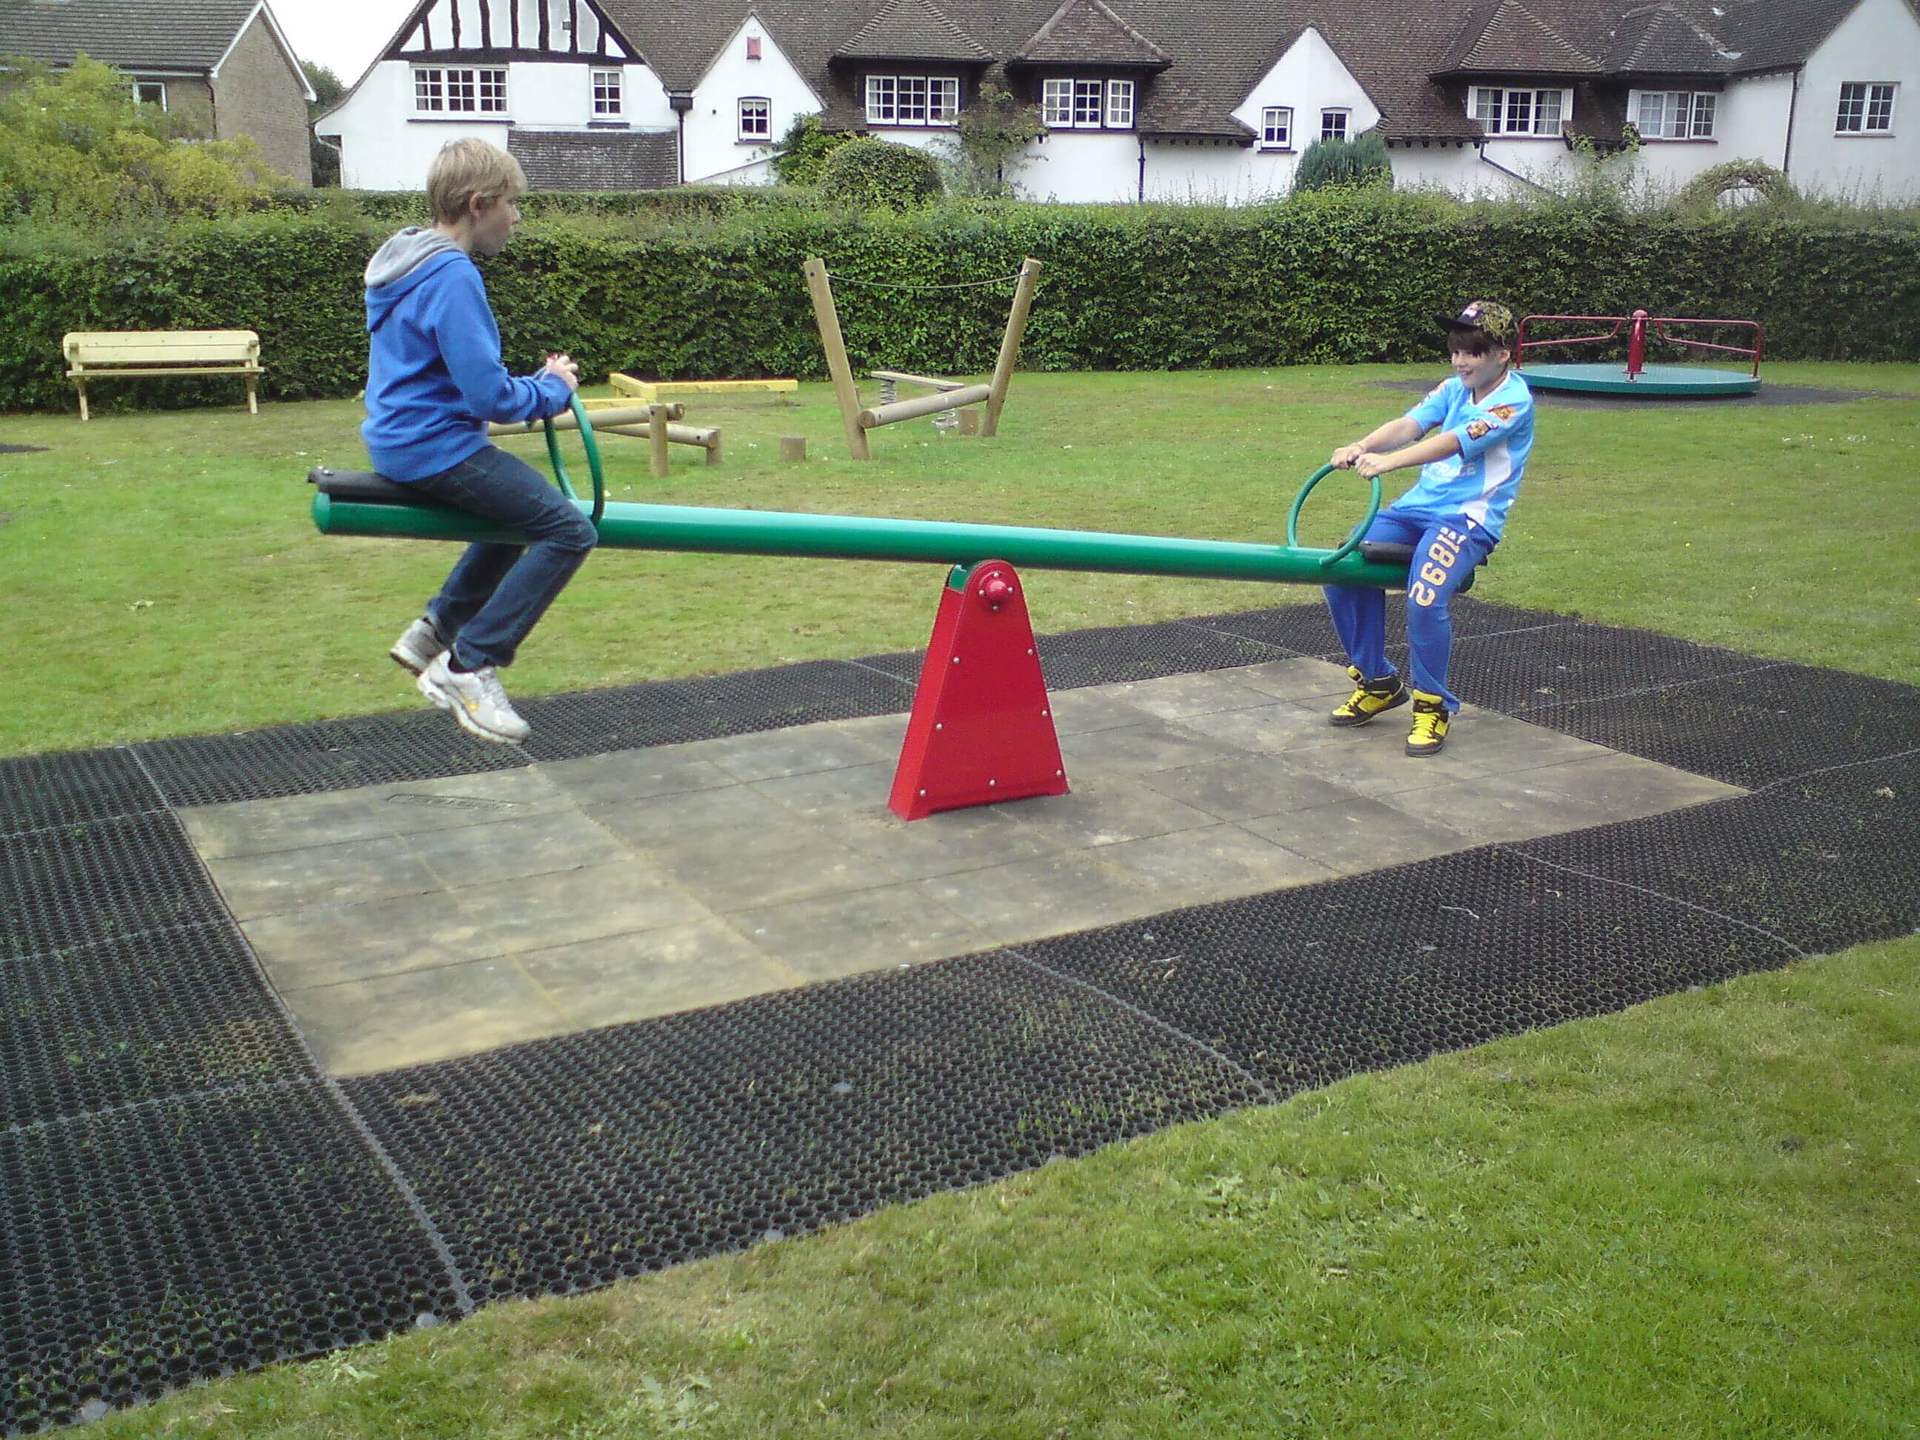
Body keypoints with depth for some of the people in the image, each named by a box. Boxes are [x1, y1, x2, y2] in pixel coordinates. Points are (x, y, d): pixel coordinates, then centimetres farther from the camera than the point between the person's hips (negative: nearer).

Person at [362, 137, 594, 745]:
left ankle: (436, 631, 30)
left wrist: (537, 381, 12)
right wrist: (552, 389, -5)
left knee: (523, 506, 31)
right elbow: (487, 394, -24)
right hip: (436, 447, -11)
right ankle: (468, 667, -10)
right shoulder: (453, 277, -19)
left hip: (399, 439, 11)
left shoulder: (400, 262, 13)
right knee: (569, 529, -12)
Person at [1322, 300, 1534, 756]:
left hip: (1471, 517, -7)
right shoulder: (1453, 388, 13)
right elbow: (1409, 425, -3)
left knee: (1425, 595, -31)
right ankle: (1377, 682, 9)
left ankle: (1433, 704, -7)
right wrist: (1362, 447, -23)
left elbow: (1454, 443, -24)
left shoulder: (1513, 399, -9)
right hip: (1419, 504, 7)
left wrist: (1388, 461, -36)